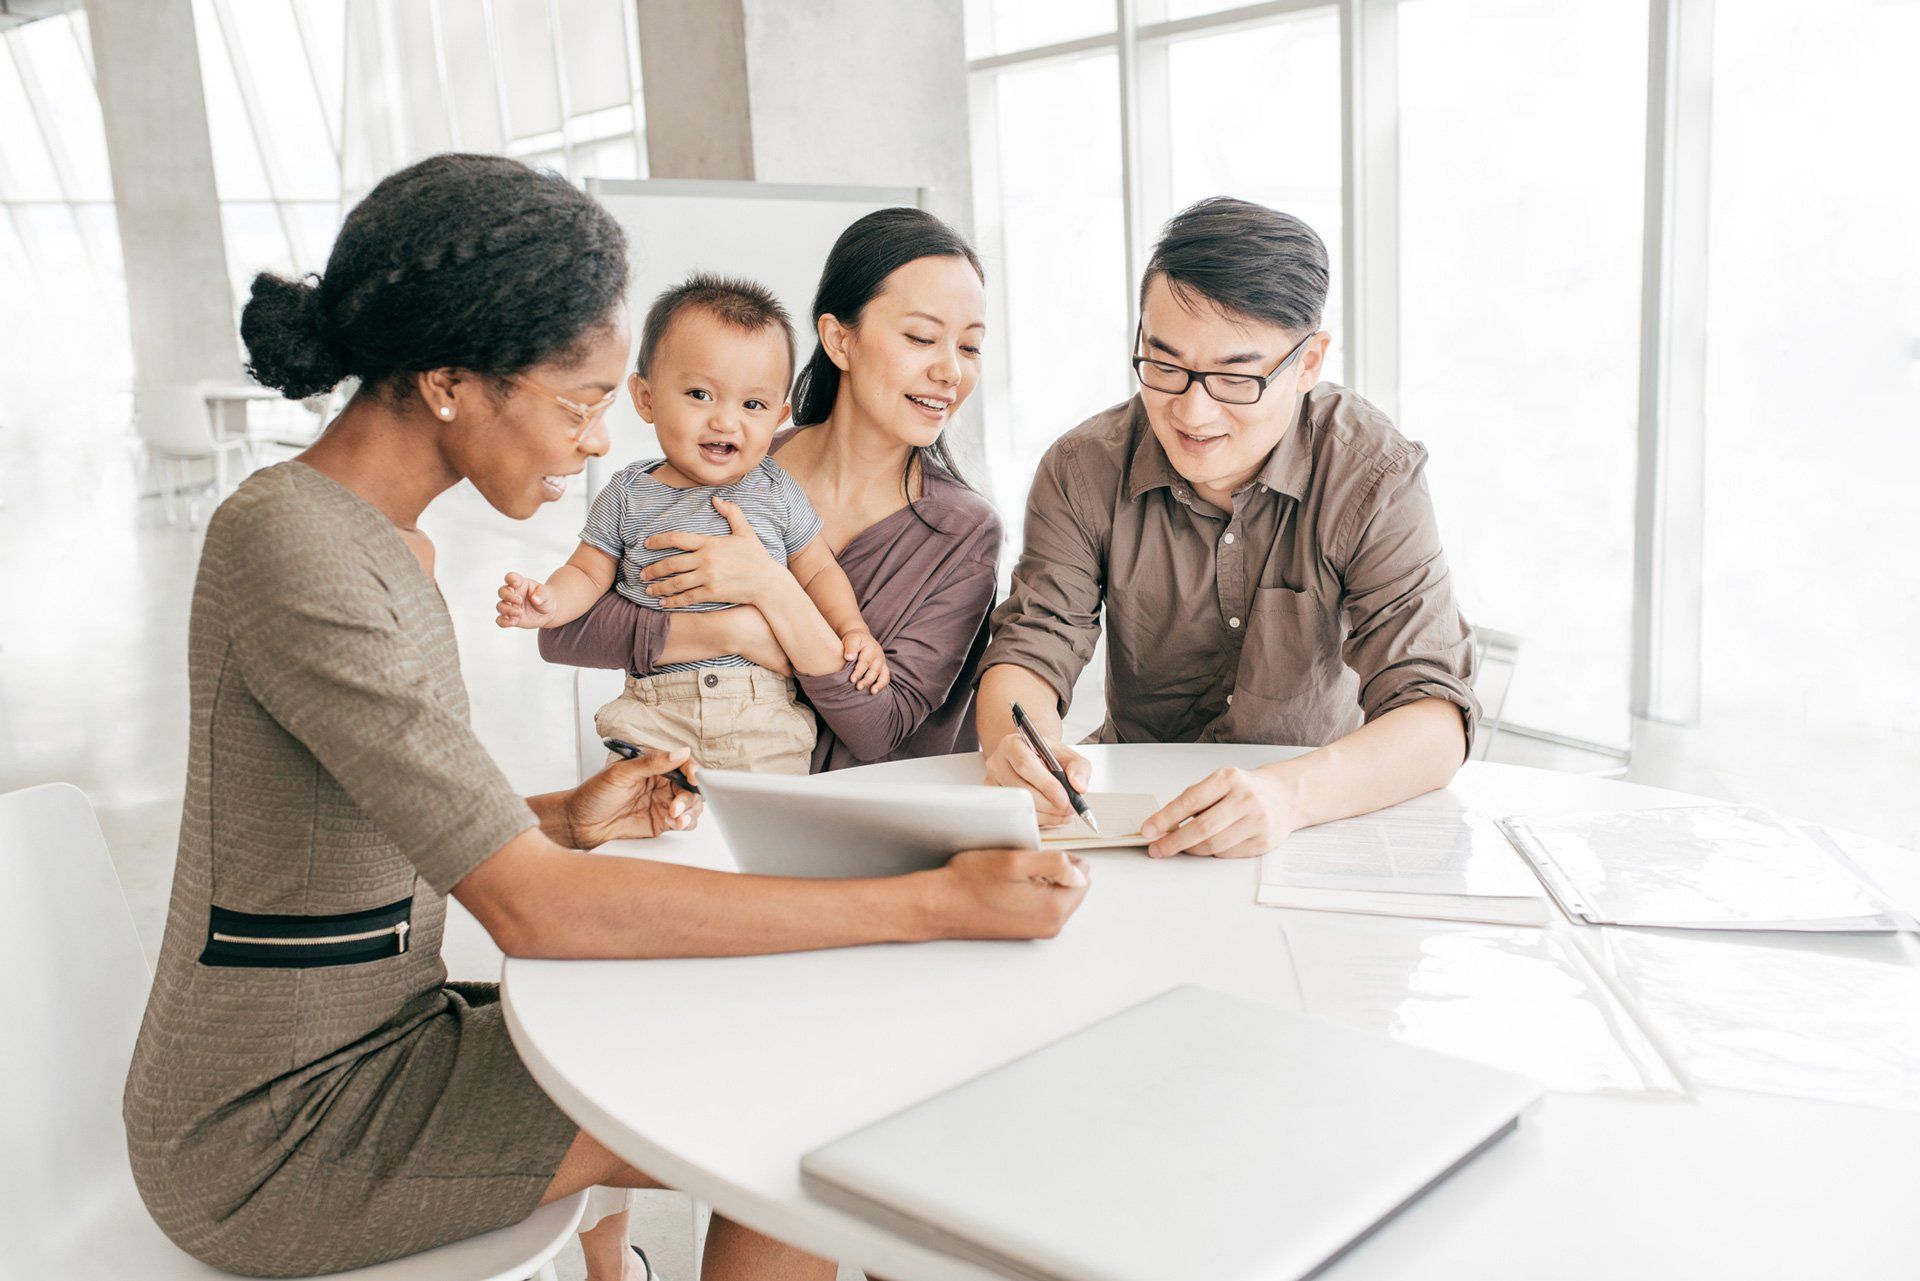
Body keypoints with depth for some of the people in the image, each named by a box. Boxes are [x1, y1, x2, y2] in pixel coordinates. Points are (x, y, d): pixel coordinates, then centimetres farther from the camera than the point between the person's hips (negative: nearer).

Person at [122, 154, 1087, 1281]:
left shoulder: (378, 539, 4)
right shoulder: (292, 549, -26)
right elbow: (529, 907, -32)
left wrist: (565, 817, -5)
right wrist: (936, 903, -32)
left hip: (363, 1035, 9)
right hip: (274, 1139, -9)